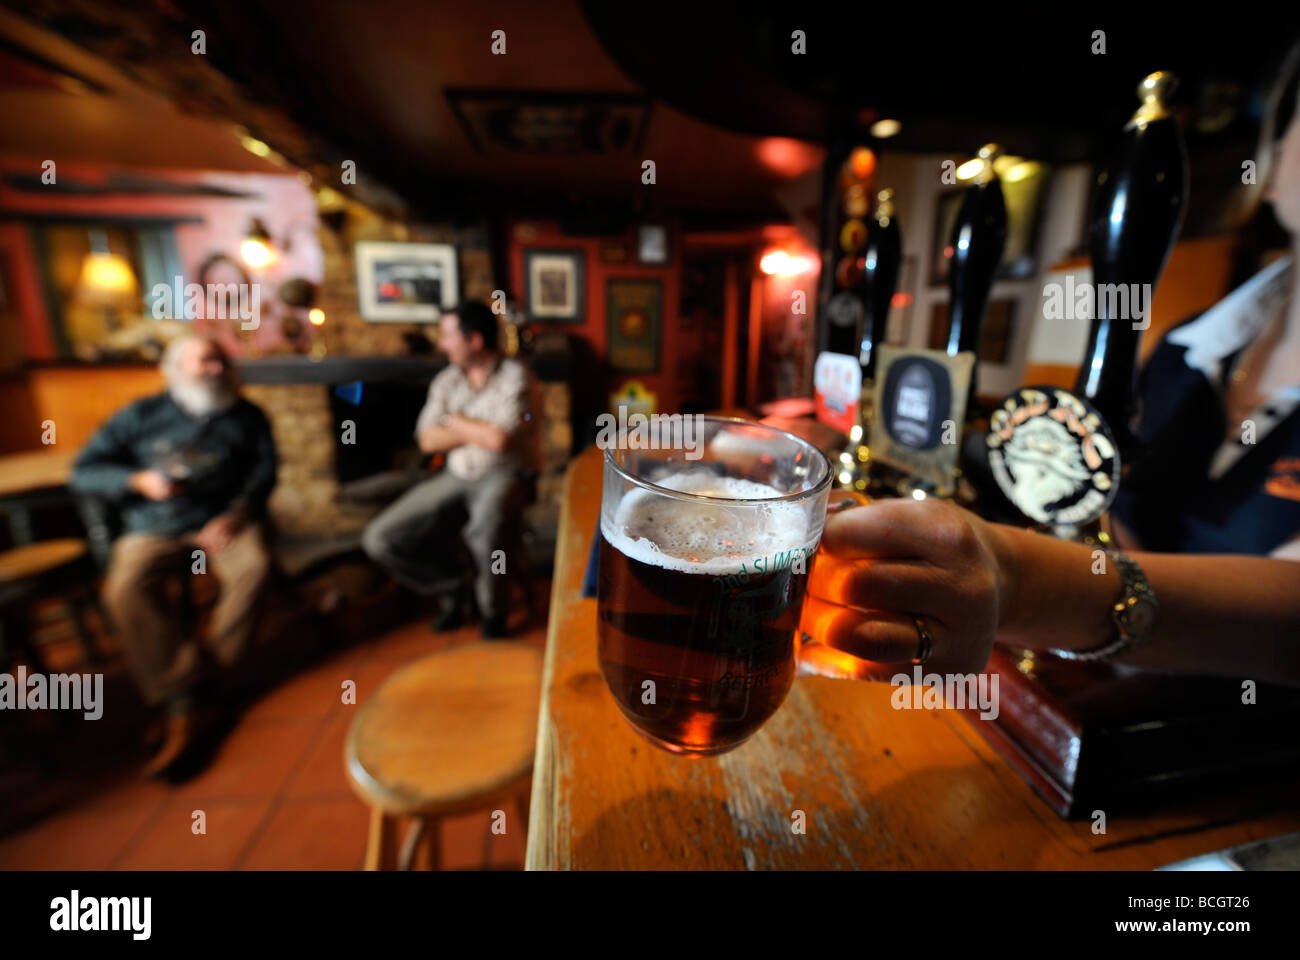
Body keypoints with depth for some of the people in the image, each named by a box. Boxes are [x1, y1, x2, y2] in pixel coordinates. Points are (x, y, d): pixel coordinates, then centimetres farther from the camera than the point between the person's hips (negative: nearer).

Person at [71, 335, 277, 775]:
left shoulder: (247, 417, 12)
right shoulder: (142, 415, 13)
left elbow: (264, 471, 2)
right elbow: (84, 470, 11)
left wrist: (237, 514, -14)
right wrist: (140, 481, -10)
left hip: (223, 521, -1)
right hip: (155, 529, 1)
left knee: (254, 566, -31)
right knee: (125, 588, -28)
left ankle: (205, 688, -19)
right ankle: (186, 699, -25)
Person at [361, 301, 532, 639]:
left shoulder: (513, 376, -7)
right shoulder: (446, 380, 10)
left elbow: (500, 439, -20)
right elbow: (428, 440, 3)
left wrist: (457, 421, -3)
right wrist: (479, 432, -7)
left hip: (499, 475, -5)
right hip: (454, 476, 6)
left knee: (485, 522, -41)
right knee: (378, 539, -7)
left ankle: (492, 611, -12)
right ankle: (449, 586, 15)